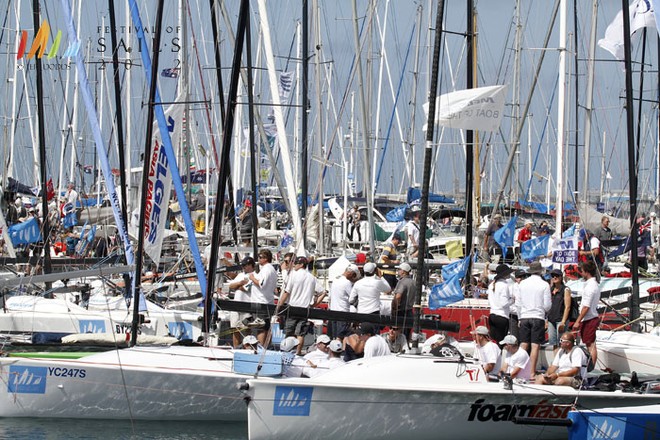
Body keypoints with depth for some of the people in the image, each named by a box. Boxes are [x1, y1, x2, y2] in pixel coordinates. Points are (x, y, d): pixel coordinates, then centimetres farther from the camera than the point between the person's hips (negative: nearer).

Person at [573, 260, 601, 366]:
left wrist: (578, 321, -17)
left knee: (591, 345, -7)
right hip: (593, 318, 10)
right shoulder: (595, 284, 14)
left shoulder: (590, 286, -17)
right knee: (591, 345, 12)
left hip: (588, 319, -10)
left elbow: (586, 307, -20)